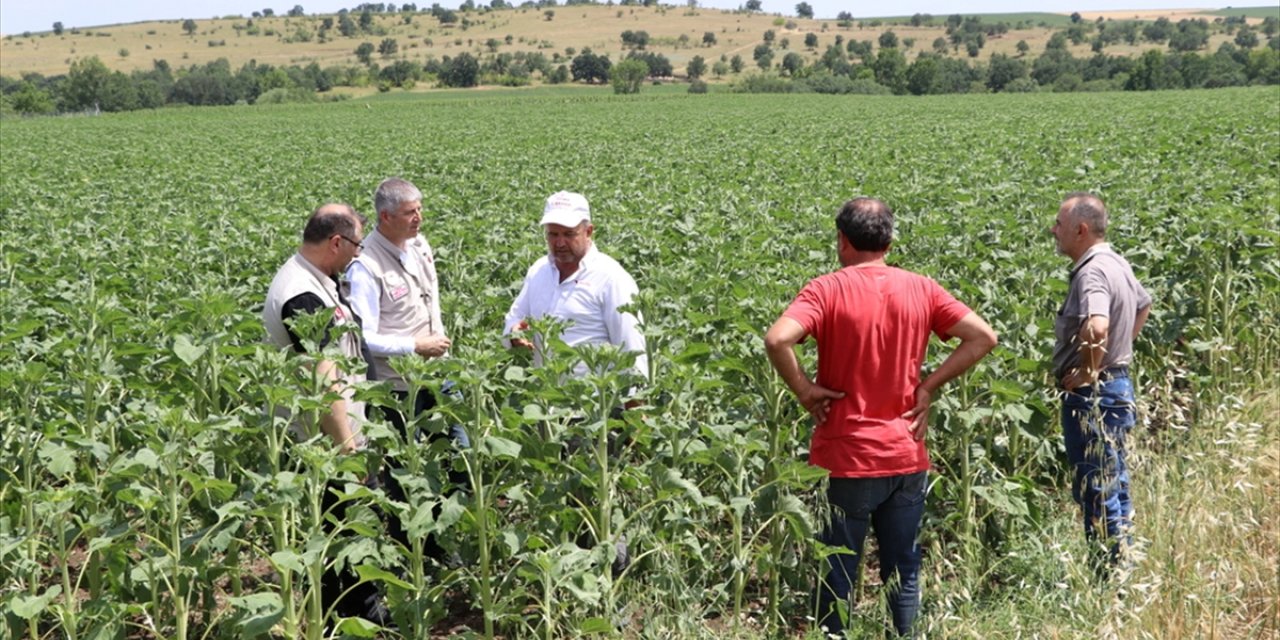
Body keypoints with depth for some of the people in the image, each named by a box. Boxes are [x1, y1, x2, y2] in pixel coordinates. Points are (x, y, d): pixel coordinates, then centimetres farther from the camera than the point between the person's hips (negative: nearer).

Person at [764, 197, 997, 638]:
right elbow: (983, 337, 1)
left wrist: (804, 390, -12)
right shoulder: (921, 289, 2)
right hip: (906, 457, 4)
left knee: (837, 576, 8)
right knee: (904, 574, 14)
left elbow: (777, 340, -26)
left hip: (845, 458, -4)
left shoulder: (828, 290, -11)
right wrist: (930, 385, 2)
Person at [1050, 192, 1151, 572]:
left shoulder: (1092, 272, -22)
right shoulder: (1116, 263, 10)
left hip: (1093, 394, -11)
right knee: (1113, 486, 18)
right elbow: (1144, 305, 30)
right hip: (1116, 385, 11)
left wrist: (1087, 371, -24)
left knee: (1096, 490, -2)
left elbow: (1096, 328, -40)